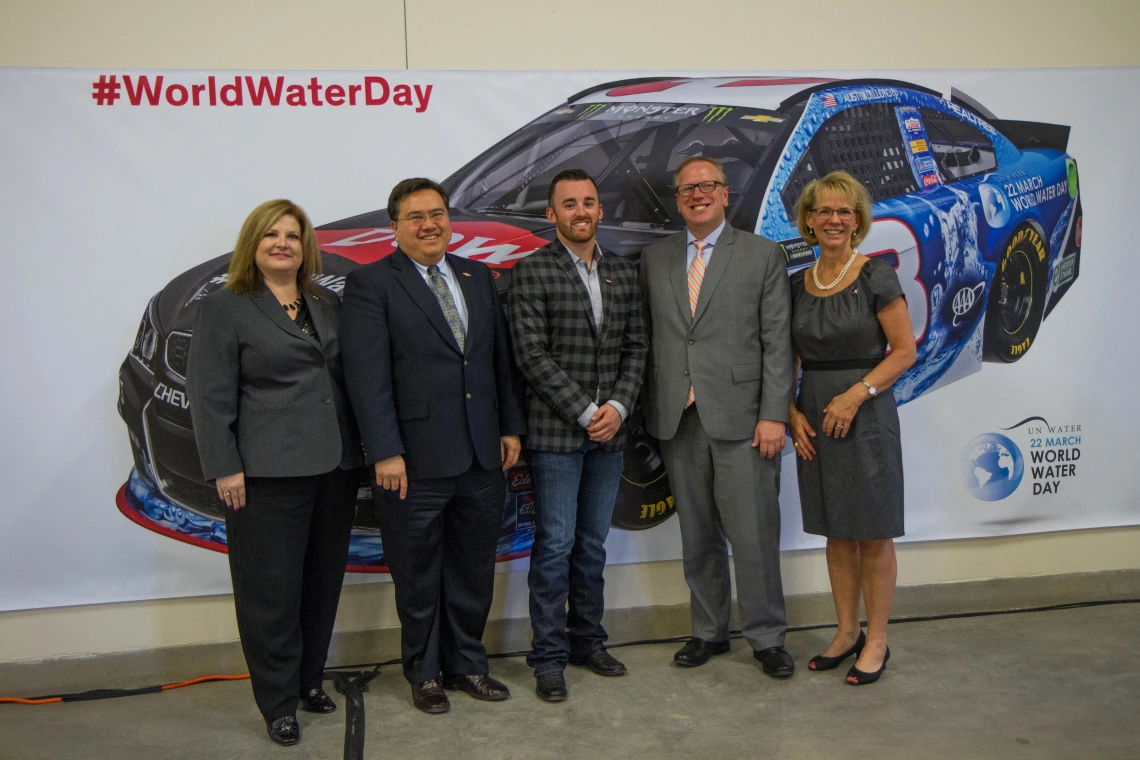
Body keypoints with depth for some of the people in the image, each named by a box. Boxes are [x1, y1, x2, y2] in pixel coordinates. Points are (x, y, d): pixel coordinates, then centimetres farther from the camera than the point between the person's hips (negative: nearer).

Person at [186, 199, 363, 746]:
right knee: (272, 590, 2)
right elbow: (210, 397, -7)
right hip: (268, 474, -5)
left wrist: (361, 448, 12)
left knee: (324, 582, 13)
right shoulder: (223, 309, -2)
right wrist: (225, 469, -12)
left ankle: (311, 681, 29)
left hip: (335, 468, 5)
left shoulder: (328, 305, 13)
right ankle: (279, 703, 15)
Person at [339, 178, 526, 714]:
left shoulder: (478, 277, 12)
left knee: (474, 570, 15)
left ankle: (467, 663, 32)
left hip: (482, 455, 5)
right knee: (419, 575, 10)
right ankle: (425, 673, 27)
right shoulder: (370, 284, -5)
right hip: (416, 462, -5)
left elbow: (502, 357, 15)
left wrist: (511, 426, 9)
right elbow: (366, 373, -11)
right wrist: (385, 452, -17)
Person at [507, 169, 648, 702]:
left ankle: (588, 641, 26)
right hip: (555, 432, -5)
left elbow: (636, 347, 9)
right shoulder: (532, 272, -4)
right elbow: (532, 354, -11)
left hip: (609, 431, 5)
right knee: (555, 545, -1)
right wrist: (585, 411, -14)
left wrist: (618, 407, -6)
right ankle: (549, 656, 11)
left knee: (592, 543, 14)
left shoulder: (624, 273, 12)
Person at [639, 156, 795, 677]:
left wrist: (773, 416, -9)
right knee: (697, 534, 12)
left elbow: (777, 342, -2)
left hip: (740, 418, -3)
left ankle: (766, 637, 16)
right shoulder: (654, 259, 12)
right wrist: (650, 410, 3)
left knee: (753, 534, 0)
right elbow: (648, 337, 11)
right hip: (678, 419, 3)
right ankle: (708, 631, 26)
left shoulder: (762, 255, 2)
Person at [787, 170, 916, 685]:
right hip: (814, 420, 5)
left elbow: (904, 351, -8)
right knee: (836, 533, 13)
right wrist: (793, 412, -1)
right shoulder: (797, 284, 8)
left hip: (865, 415, -5)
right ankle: (847, 632, 25)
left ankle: (876, 641, 15)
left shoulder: (876, 276, -6)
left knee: (873, 534, 3)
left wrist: (857, 393, -18)